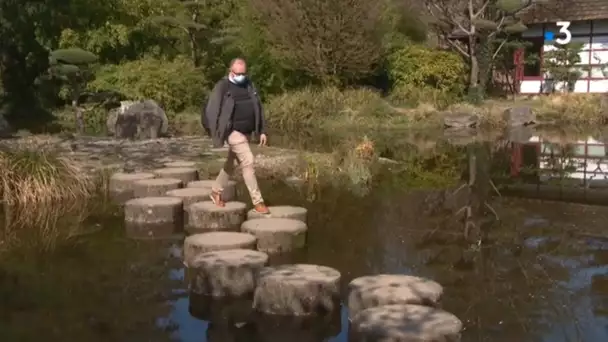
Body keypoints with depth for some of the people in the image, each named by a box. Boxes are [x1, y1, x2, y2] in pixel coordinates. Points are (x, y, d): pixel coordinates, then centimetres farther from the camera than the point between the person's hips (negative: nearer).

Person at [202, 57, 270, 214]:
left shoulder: (249, 85, 9)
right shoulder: (222, 86, -9)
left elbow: (258, 108, 14)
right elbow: (211, 110, -13)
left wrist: (262, 131, 10)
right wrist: (215, 133, -19)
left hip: (246, 132, 7)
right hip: (234, 132, -7)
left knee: (231, 163, 17)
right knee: (248, 162, -13)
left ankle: (216, 192, 34)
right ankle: (257, 201, -8)